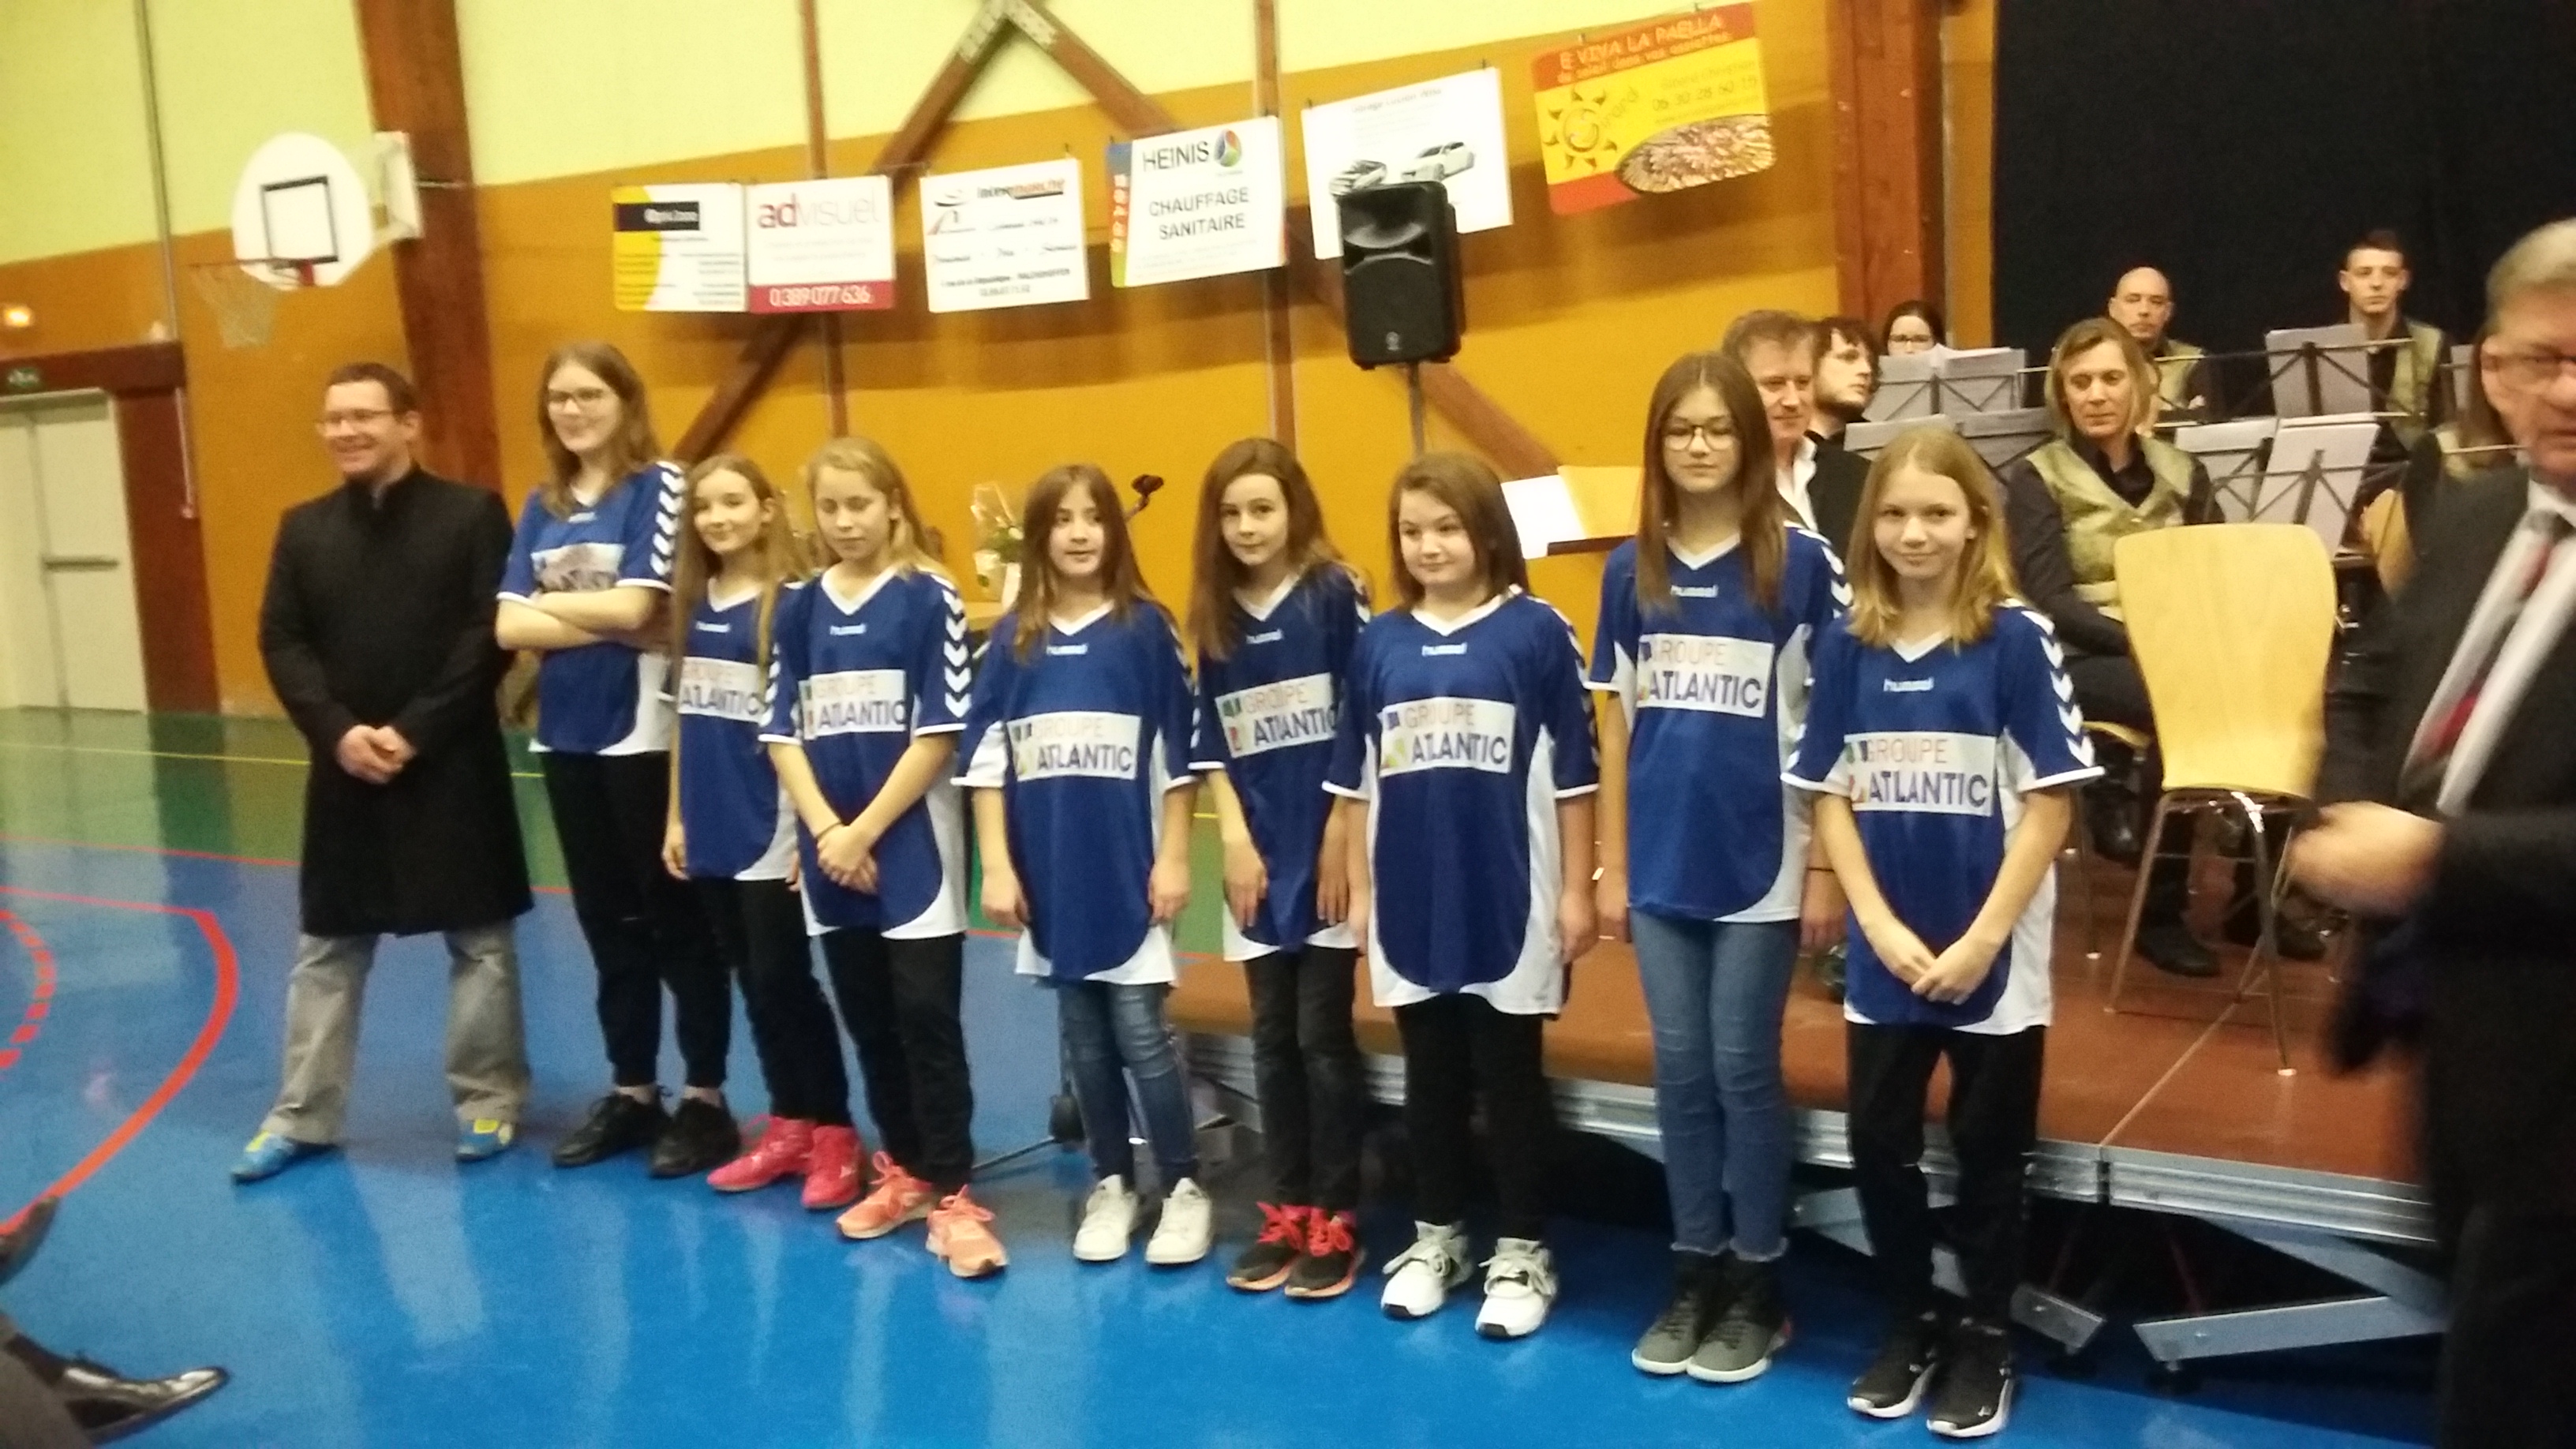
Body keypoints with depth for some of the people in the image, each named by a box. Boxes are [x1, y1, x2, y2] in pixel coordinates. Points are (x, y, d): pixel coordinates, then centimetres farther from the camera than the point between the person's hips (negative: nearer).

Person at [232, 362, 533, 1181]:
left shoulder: (472, 514, -4)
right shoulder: (303, 528, 9)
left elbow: (490, 637, -11)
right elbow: (280, 643, 4)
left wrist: (415, 731, -17)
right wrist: (338, 731, -12)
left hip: (452, 765, -4)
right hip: (343, 767, 4)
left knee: (480, 941, 6)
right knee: (325, 947, 12)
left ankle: (488, 1100, 21)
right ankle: (303, 1115, 24)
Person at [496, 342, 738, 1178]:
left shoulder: (657, 486, -6)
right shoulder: (542, 506, 11)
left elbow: (633, 606, -16)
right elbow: (508, 627, 0)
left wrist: (546, 603, -2)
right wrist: (607, 628, -12)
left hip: (644, 732, -6)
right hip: (565, 737, 6)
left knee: (676, 917, 2)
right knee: (607, 921, 13)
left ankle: (705, 1099, 11)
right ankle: (631, 1091, 25)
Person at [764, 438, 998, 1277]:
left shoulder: (929, 599, -6)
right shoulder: (799, 608, 7)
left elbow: (939, 735, -10)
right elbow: (782, 735, 5)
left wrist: (863, 833, -11)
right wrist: (826, 832, -8)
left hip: (912, 847, -4)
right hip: (828, 851, 5)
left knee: (926, 1018, -4)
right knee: (868, 1021, 12)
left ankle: (953, 1194, 4)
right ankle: (904, 1171, 27)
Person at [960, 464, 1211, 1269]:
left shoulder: (1145, 628, -2)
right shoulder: (1014, 640, 4)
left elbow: (1177, 753, -3)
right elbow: (985, 757, 3)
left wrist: (1174, 858, -6)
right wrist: (996, 867, -2)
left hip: (1129, 869, -3)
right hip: (1050, 875, 3)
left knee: (1142, 1036, -1)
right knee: (1084, 1041, 12)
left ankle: (1184, 1189, 13)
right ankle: (1111, 1185, 25)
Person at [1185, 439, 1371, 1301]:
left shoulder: (1335, 593, -5)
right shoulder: (1215, 616, 8)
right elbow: (1210, 743, 8)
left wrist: (1340, 836, -11)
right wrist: (1234, 838, -2)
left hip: (1328, 847, -4)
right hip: (1258, 853, 4)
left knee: (1322, 1036, -1)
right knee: (1272, 1039, 9)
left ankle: (1336, 1222, 11)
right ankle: (1286, 1213, 19)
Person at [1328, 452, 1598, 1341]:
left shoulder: (1536, 632, -6)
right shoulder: (1379, 642, 4)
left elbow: (1572, 774, -4)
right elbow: (1357, 781, 8)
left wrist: (1576, 890, -5)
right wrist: (1359, 890, 7)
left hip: (1510, 900, -3)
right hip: (1410, 901, 3)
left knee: (1510, 1078, 8)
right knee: (1430, 1077, 15)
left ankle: (1523, 1253, 22)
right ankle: (1435, 1237, 31)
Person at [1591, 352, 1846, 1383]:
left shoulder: (1800, 564, -5)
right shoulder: (1630, 572, 5)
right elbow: (1618, 725, 8)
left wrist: (1826, 868, -7)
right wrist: (1611, 867, 6)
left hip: (1761, 863, -3)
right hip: (1662, 863, 4)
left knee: (1743, 1068, 5)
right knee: (1679, 1069, 10)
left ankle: (1758, 1284, 20)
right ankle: (1693, 1272, 24)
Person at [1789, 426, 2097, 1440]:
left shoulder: (2015, 638, -9)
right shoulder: (1848, 646, 0)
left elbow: (2050, 802, -10)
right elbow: (1830, 796, 2)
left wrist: (1981, 940, -14)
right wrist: (1881, 926, -9)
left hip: (1996, 952, -3)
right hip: (1885, 954, 3)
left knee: (1987, 1151, 10)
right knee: (1878, 1142, 10)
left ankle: (1985, 1339, 29)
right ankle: (1910, 1324, 31)